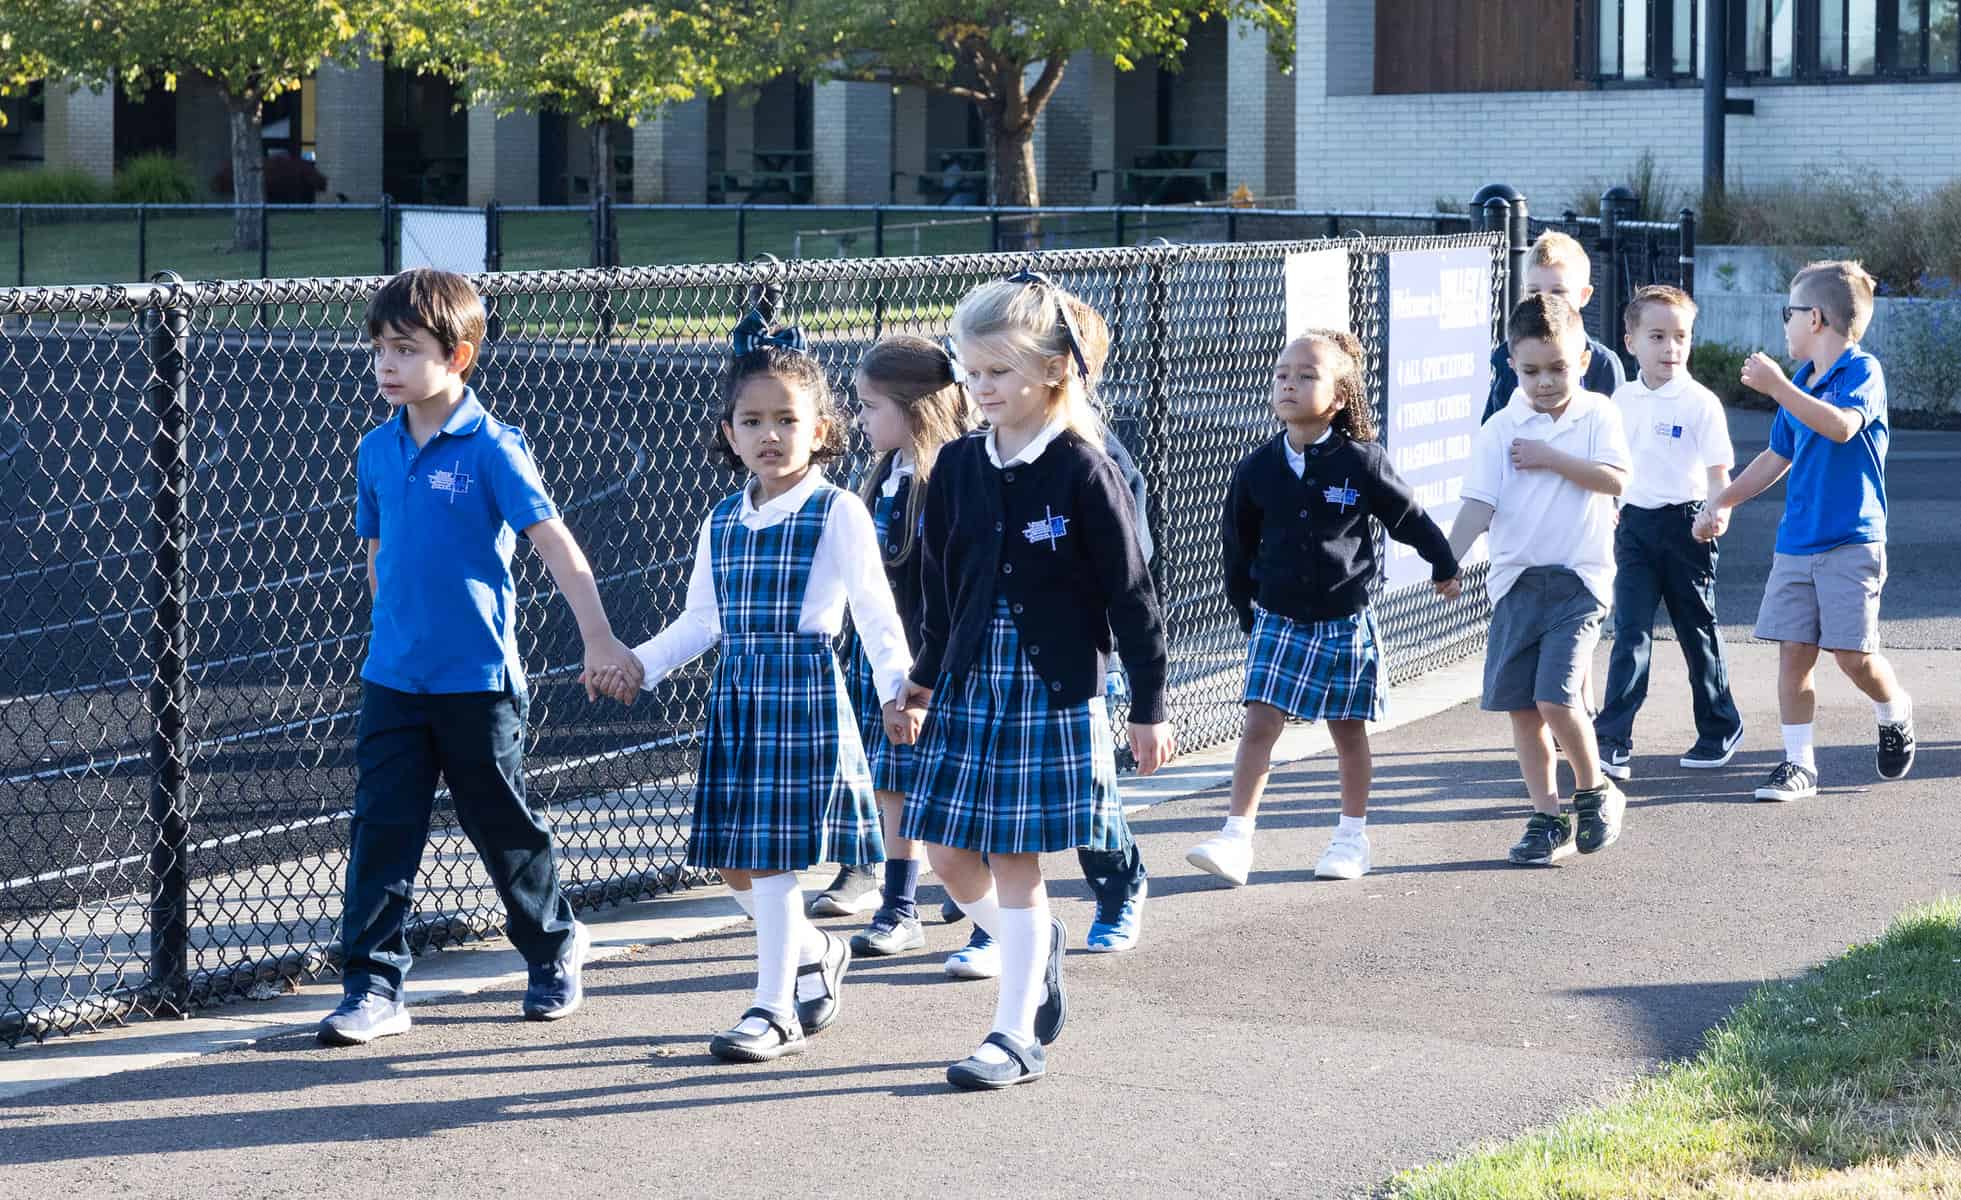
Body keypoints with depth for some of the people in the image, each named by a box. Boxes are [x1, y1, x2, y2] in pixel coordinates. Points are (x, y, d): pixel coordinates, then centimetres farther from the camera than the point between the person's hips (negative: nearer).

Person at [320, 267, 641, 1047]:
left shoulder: (491, 447, -11)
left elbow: (552, 540, -15)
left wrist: (599, 639, -21)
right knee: (381, 830, -2)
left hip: (478, 680, -4)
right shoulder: (376, 451, 5)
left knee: (504, 827, 11)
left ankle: (555, 949, 33)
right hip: (393, 680, 4)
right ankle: (373, 986, 1)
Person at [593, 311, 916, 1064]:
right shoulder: (723, 522, 11)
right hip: (736, 695, 6)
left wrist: (895, 689, -22)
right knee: (734, 862, 8)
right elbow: (701, 620, 19)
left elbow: (876, 615, -9)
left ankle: (775, 1008, 2)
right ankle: (814, 952, 33)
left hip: (806, 692, -6)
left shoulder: (837, 515, -6)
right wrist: (639, 665, 8)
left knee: (774, 856, -7)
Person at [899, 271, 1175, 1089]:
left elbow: (1130, 594, -7)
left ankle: (1017, 1037, 4)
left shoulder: (1081, 472, -11)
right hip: (970, 688, 5)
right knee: (949, 855, 5)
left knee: (1015, 862, -4)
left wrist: (1148, 709, -6)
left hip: (1054, 693, -5)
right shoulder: (958, 467, 4)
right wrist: (925, 680, 19)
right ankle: (1035, 949, 32)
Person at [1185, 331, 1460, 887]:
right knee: (1260, 722, -8)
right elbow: (1239, 542, 9)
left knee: (1348, 730, 10)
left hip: (1345, 622, -1)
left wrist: (1445, 567, 16)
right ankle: (1236, 838, -10)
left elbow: (1410, 517, 4)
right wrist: (1245, 607, 13)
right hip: (1278, 621, 1)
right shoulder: (1256, 469, -5)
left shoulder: (1361, 463, -11)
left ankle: (1352, 837, 24)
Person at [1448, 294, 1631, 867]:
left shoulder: (1597, 415, 1)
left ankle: (1595, 791, 9)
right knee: (1521, 707, 5)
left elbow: (1614, 479, -11)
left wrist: (1551, 459, -14)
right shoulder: (1500, 430, 1)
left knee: (1555, 696, -16)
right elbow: (1479, 504, -7)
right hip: (1516, 579, 3)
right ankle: (1548, 817, 18)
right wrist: (1446, 561, -20)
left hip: (1579, 578, -3)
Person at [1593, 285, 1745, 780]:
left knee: (1698, 631, 10)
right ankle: (1612, 742, -13)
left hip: (1684, 524, -3)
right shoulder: (1621, 400, 5)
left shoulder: (1700, 402, -8)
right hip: (1633, 522, 3)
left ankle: (1721, 730, 27)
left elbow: (1718, 470, -10)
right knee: (1630, 632, -6)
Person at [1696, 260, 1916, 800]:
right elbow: (1777, 456, 25)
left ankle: (1895, 714, 22)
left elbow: (1841, 426, -27)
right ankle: (1799, 762, 6)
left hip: (1851, 542, -7)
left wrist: (1777, 386, -27)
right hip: (1796, 542, 7)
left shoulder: (1863, 371, -8)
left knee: (1854, 654, -8)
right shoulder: (1800, 383, 14)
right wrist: (1722, 502, 25)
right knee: (1793, 650, 0)